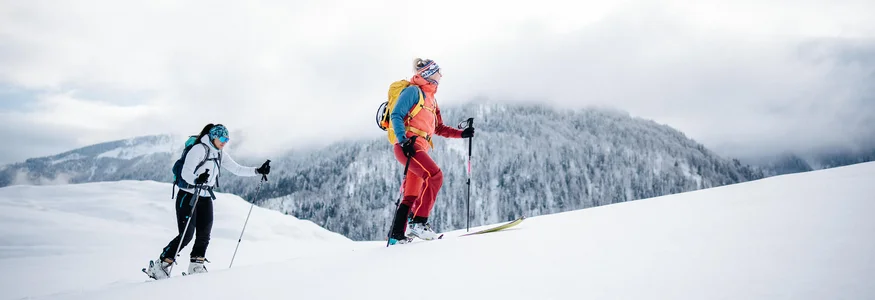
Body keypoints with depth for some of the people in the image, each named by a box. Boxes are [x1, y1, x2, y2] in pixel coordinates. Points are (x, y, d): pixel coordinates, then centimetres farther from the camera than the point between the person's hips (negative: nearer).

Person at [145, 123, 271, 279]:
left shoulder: (220, 155, 9)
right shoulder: (199, 149, -14)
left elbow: (237, 169, 8)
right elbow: (186, 173, -19)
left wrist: (258, 171, -3)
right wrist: (196, 180, -40)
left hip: (206, 198, 7)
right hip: (188, 196, -7)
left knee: (204, 234, 2)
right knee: (186, 235, -9)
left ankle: (196, 267, 14)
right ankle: (159, 265, 5)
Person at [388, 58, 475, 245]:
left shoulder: (431, 99, 27)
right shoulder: (413, 91, 1)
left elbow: (439, 128, 27)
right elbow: (396, 115, -9)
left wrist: (462, 134, 15)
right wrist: (403, 139, -24)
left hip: (419, 149, 9)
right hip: (408, 145, -9)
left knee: (412, 196, 8)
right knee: (435, 176, -25)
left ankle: (397, 235, 14)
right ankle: (418, 223, -23)